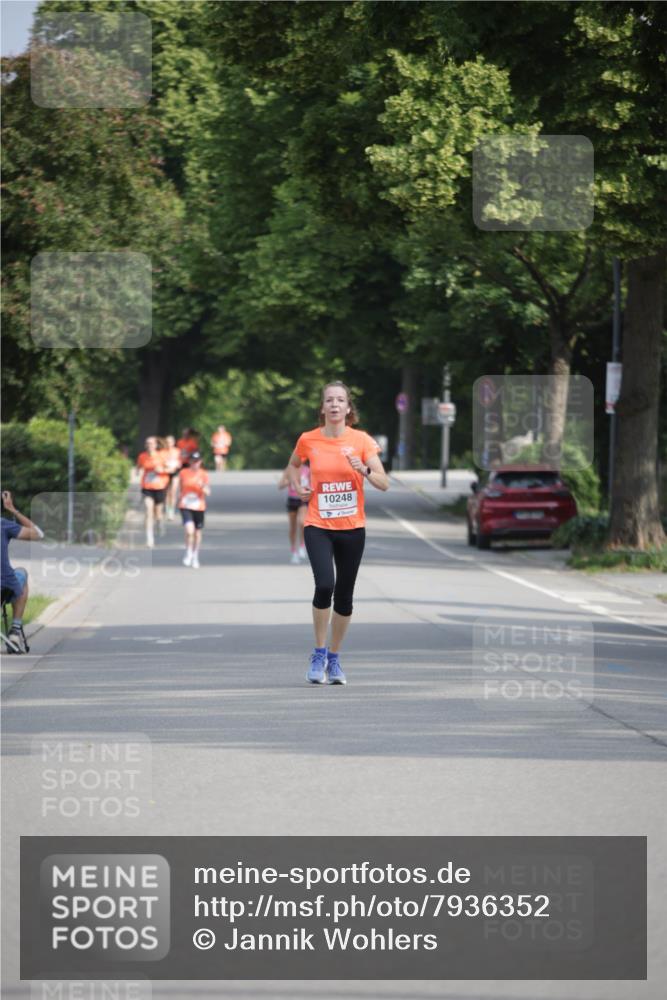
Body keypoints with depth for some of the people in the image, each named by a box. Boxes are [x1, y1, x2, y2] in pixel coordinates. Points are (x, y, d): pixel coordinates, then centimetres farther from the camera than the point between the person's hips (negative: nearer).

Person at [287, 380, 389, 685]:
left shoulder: (361, 440, -3)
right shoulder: (308, 440, -1)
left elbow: (384, 483, -6)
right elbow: (294, 464, 22)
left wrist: (364, 470, -24)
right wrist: (297, 486, 3)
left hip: (352, 528, 1)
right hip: (318, 526, -1)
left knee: (344, 595, 6)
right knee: (325, 585, -22)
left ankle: (334, 657, 25)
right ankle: (319, 654, -6)